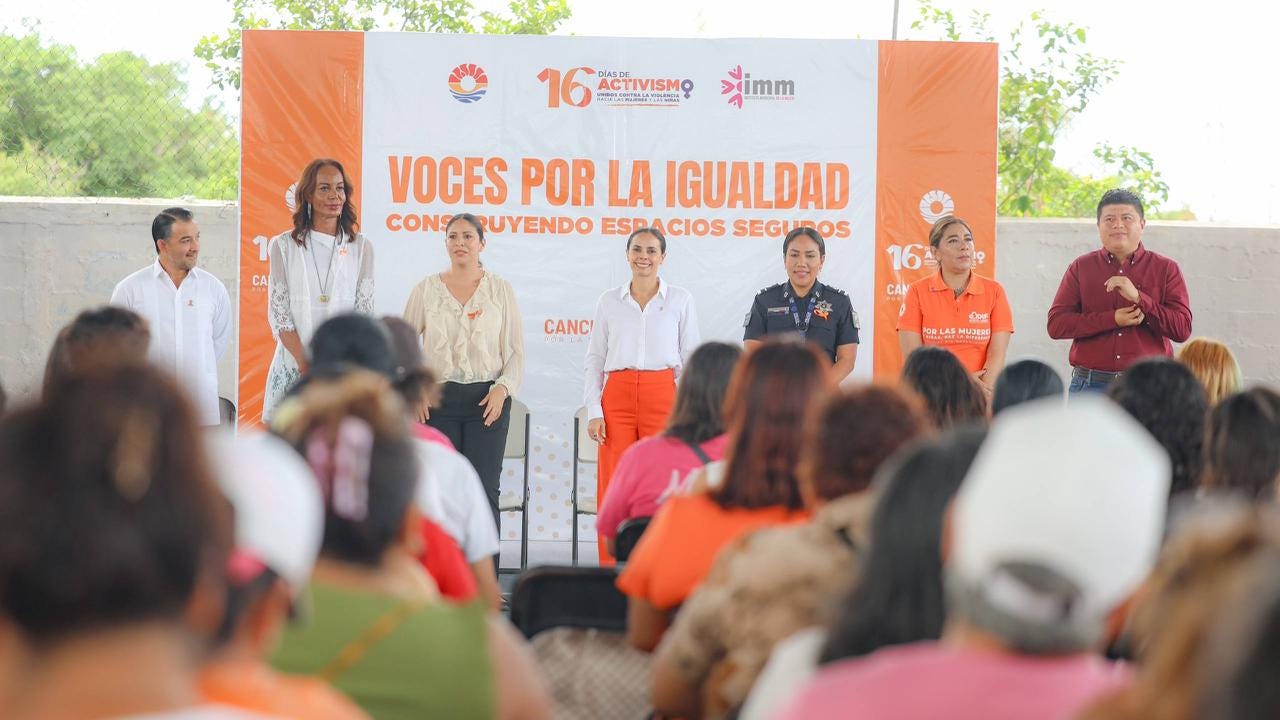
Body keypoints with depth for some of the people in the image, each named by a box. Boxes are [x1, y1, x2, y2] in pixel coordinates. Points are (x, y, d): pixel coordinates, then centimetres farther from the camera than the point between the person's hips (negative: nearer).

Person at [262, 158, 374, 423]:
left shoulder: (361, 247, 8)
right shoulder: (283, 246, 6)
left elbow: (364, 312, 4)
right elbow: (278, 314, 1)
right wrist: (305, 362, -11)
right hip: (294, 366, 0)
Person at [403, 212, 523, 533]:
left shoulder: (500, 289, 5)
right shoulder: (426, 289, 6)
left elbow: (515, 350, 6)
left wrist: (503, 388, -9)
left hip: (486, 399, -1)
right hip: (438, 399, 1)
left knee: (484, 490, -5)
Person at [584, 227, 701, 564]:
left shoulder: (680, 300, 7)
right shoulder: (609, 301, 10)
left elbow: (691, 360, 8)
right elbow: (594, 361, 10)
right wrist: (594, 411, 0)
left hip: (663, 397, -1)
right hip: (617, 398, 1)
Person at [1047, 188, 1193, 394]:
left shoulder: (1165, 269, 8)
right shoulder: (1080, 268, 10)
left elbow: (1182, 330, -2)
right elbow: (1056, 324, -1)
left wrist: (1138, 298, -14)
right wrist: (1113, 319, -12)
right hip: (1091, 384, 1)